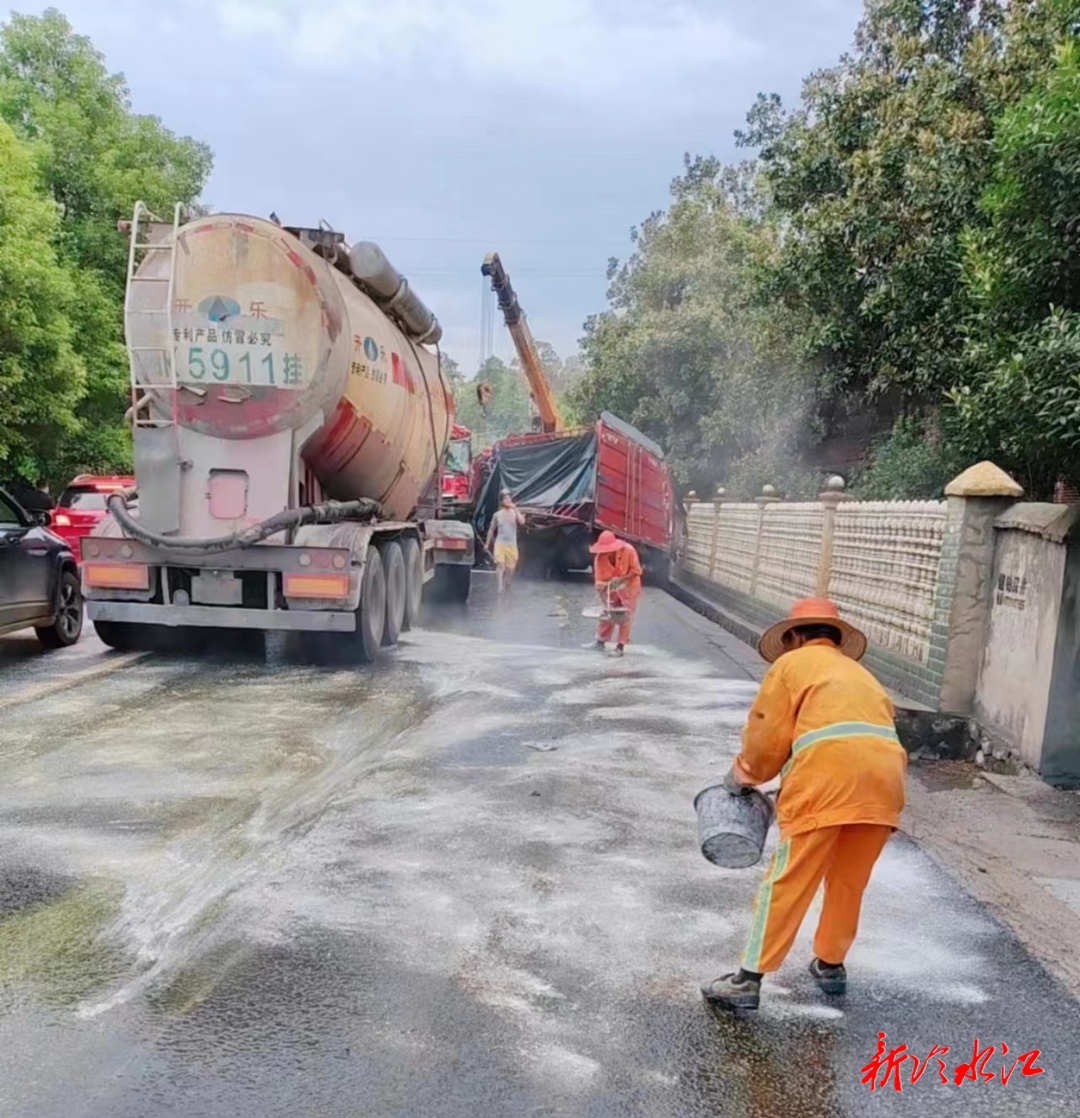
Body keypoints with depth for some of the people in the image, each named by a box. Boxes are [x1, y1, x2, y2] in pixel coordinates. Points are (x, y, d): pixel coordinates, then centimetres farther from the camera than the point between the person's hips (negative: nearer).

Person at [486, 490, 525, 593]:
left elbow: (522, 522, -20)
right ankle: (499, 587, -21)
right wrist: (487, 544, 12)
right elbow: (491, 529, 11)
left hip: (512, 545, 1)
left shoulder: (515, 513, 0)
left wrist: (515, 509, -22)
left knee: (510, 567, 8)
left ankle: (506, 587, 27)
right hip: (500, 543, -1)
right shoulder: (497, 514, 2)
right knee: (500, 565, -16)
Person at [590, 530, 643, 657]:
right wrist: (603, 599, -28)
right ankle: (600, 641, 28)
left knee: (625, 616, -3)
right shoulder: (600, 557, -21)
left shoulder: (628, 551, -28)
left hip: (628, 587, -3)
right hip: (611, 589, 3)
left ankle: (620, 646, 5)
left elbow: (636, 571, -19)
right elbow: (599, 581, -19)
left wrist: (620, 579, -30)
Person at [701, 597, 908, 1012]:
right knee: (849, 880, 22)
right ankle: (830, 964, 36)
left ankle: (748, 980, 6)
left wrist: (742, 778, 27)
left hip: (829, 773, -6)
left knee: (788, 880, 1)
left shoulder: (791, 663, 17)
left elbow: (767, 737, 9)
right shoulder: (859, 672, 33)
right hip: (884, 774, 6)